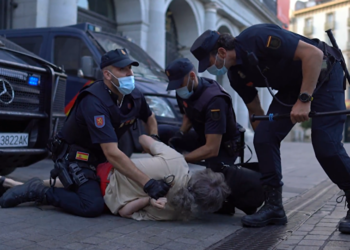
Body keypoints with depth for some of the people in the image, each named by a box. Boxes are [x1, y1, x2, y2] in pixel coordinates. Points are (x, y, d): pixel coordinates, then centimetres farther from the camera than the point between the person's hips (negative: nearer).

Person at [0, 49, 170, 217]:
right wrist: (148, 184, -41)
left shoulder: (134, 97, -7)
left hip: (98, 156, 8)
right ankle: (37, 191, -7)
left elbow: (150, 118, 17)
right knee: (93, 206, -25)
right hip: (74, 155, -8)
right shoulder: (95, 102, -31)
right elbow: (111, 153, -38)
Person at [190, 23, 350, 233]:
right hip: (291, 85, 7)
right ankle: (274, 206, -2)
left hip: (324, 75, -7)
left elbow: (314, 53, -32)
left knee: (326, 144, -16)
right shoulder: (236, 74, -5)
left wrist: (304, 100, -36)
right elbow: (255, 111, 7)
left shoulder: (257, 37, -30)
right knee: (264, 136, -9)